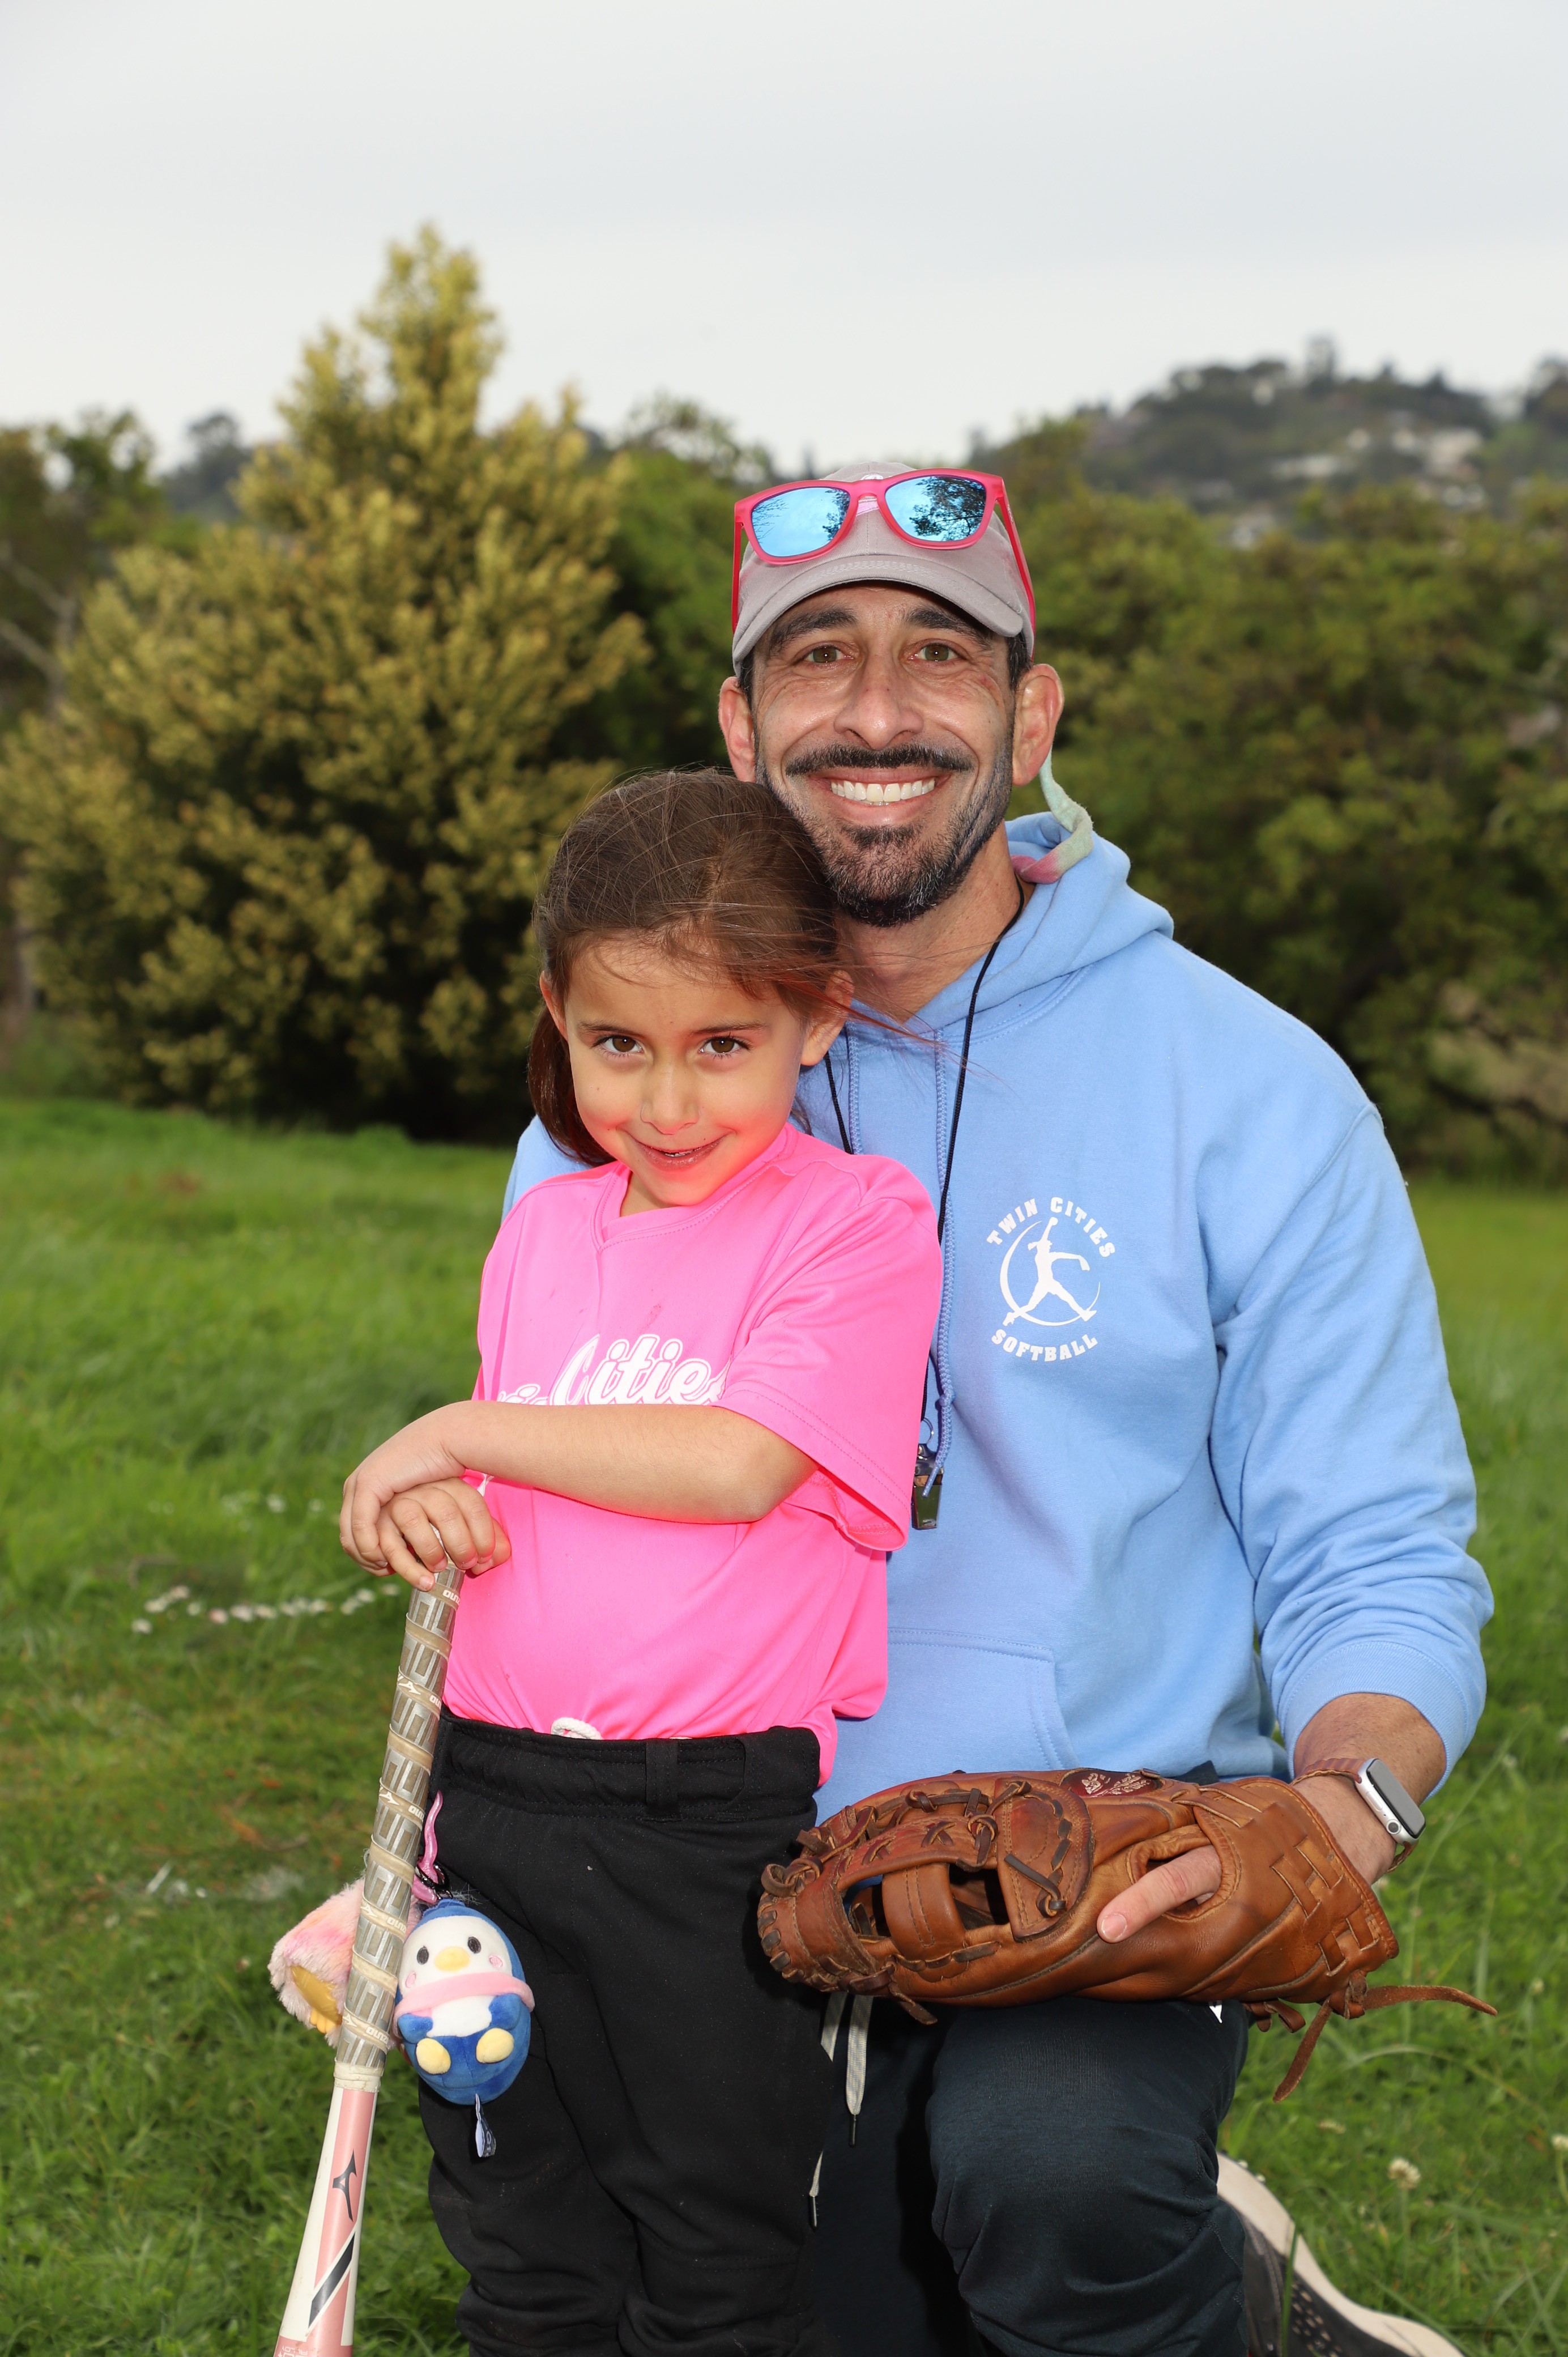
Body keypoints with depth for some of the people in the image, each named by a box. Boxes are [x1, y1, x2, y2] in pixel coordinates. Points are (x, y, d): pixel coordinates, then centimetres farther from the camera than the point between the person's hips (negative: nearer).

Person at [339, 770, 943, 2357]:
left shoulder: (857, 1223, -7)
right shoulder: (545, 1229, 11)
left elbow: (738, 1462, -18)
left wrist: (462, 1429, -10)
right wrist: (433, 1505, -5)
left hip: (711, 1826, -5)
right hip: (496, 1798, 5)